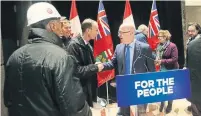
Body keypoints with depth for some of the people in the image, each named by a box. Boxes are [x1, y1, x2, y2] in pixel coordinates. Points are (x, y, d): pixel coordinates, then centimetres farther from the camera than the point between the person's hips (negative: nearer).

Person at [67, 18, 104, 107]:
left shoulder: (87, 45, 10)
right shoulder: (74, 45, -18)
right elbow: (76, 70, -25)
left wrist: (97, 66, 1)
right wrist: (96, 67, -17)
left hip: (89, 89, 9)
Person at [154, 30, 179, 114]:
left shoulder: (172, 46, -16)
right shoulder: (159, 46, 2)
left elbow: (175, 59, -20)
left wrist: (162, 61, -24)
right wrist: (157, 61, -8)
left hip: (171, 70, -5)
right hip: (162, 69, 5)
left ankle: (169, 105, 27)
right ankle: (162, 103, 27)